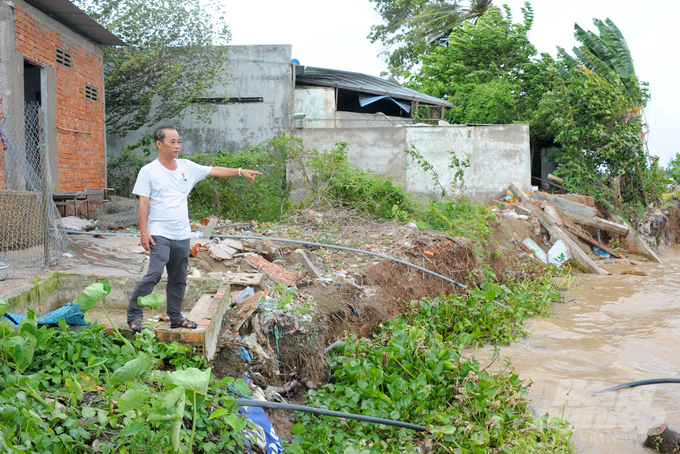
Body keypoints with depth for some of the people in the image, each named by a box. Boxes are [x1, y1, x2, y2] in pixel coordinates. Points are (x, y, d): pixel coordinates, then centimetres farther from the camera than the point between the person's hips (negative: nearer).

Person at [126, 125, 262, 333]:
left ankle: (176, 317, 24)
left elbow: (215, 171, 14)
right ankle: (134, 314, -3)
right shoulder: (149, 171, -3)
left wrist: (240, 171, 5)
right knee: (154, 273, -17)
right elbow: (143, 203, -6)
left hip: (182, 235, 5)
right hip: (160, 235, -5)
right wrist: (144, 232, -12)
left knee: (179, 279, 12)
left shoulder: (187, 167, 10)